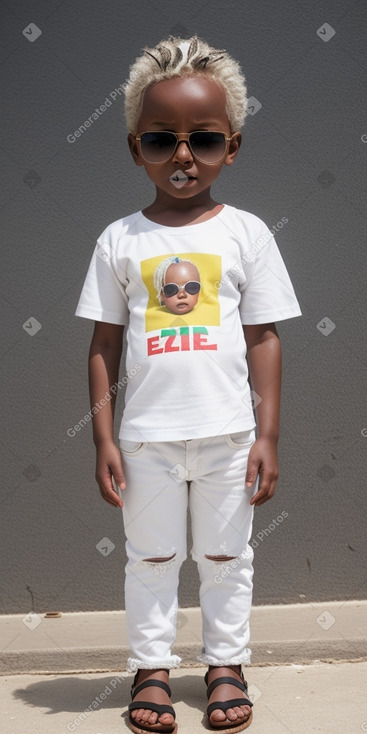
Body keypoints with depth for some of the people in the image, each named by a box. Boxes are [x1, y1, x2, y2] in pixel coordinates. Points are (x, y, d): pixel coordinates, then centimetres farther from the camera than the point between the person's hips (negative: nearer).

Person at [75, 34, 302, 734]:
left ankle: (226, 664, 31)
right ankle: (152, 668, 29)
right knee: (151, 558, 13)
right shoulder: (120, 240, 0)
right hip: (148, 434, 0)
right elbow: (104, 343, 2)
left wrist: (267, 434, -3)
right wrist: (104, 438, -1)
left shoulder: (246, 232, -1)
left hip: (229, 433, 0)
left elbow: (264, 338, 0)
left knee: (226, 556, 14)